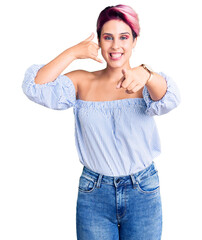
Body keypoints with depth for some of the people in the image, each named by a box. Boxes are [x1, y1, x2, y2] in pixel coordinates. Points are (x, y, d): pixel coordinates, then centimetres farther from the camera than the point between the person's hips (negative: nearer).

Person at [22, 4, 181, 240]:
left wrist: (145, 75, -46)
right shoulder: (83, 82, 1)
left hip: (143, 193, 0)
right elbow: (35, 88, -11)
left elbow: (167, 100, -26)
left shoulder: (149, 82, -4)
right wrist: (72, 53, -13)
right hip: (94, 194, 1)